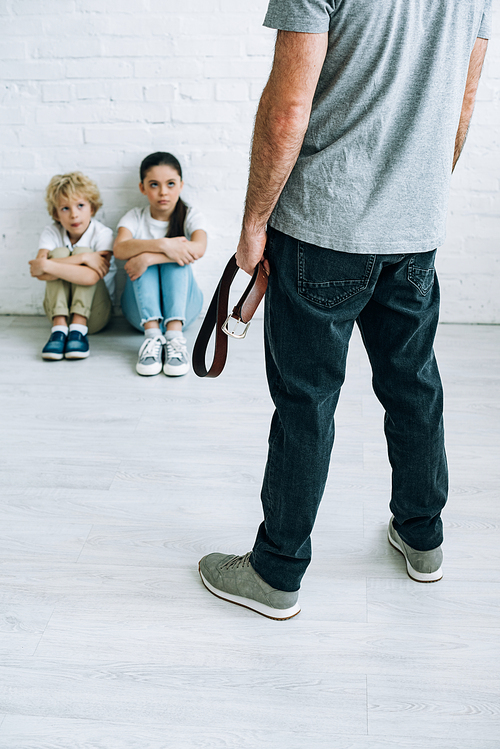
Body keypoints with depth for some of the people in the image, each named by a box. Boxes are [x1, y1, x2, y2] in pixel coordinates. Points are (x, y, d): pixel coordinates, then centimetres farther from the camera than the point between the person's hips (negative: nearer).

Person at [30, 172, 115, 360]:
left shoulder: (102, 234, -12)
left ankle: (78, 329, -29)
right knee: (59, 252, -19)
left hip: (94, 314, -2)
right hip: (59, 309, 2)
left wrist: (46, 266, -31)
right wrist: (82, 259, -31)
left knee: (82, 251, -21)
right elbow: (39, 273, -24)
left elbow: (91, 277, -31)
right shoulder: (51, 233, -4)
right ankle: (59, 328, -29)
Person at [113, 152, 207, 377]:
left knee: (176, 256, -26)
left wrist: (148, 257, -33)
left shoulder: (191, 217, 1)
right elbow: (120, 249, -20)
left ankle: (174, 335, -43)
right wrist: (162, 244, -35)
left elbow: (198, 249, -25)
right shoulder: (135, 218, 4)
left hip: (183, 305, -1)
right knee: (142, 256, -25)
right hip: (140, 308, 1)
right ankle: (152, 335, -42)